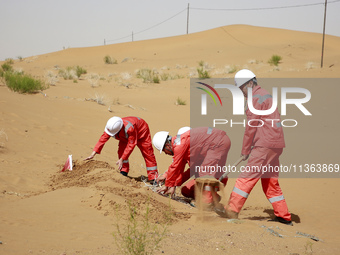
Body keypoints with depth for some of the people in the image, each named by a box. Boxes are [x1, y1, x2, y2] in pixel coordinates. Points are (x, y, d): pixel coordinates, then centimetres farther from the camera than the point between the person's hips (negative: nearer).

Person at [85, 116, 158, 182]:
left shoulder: (129, 129, -48)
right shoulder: (110, 127, -30)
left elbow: (131, 145, -41)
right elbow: (102, 139, -26)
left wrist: (122, 159, -39)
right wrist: (93, 154, -31)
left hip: (141, 132, -6)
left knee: (147, 153, -10)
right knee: (121, 151, -10)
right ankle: (123, 173, 3)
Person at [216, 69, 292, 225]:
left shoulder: (256, 98, -9)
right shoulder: (266, 96, 21)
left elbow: (251, 126, -10)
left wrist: (245, 150, -2)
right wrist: (250, 148, 17)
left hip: (265, 145, -10)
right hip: (276, 144, 10)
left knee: (247, 177, -10)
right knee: (270, 181, 14)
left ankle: (232, 210, -12)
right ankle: (284, 217, 15)